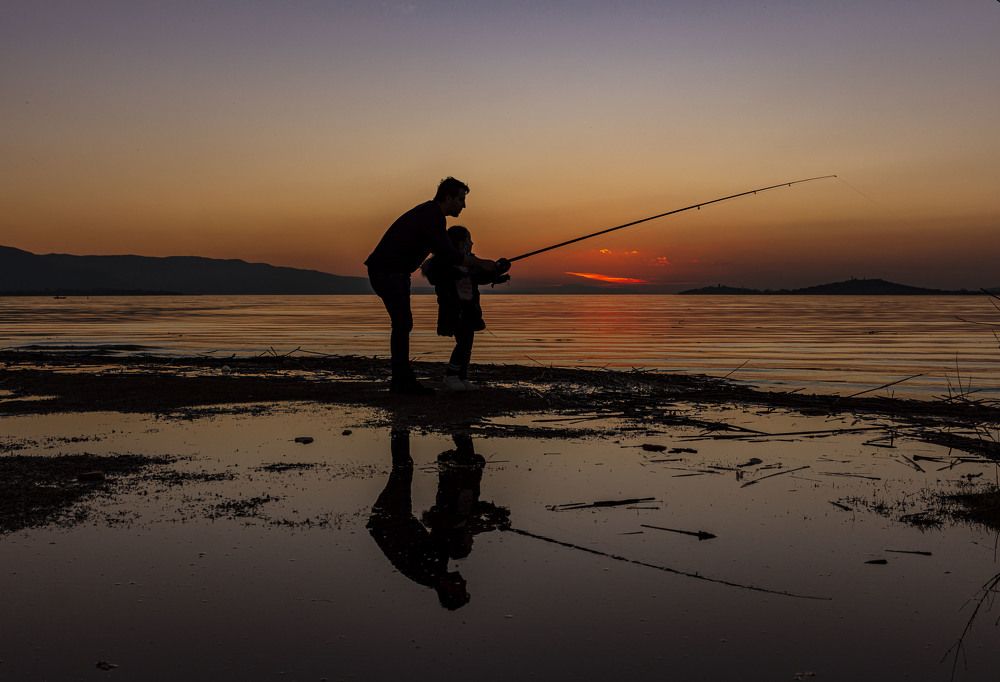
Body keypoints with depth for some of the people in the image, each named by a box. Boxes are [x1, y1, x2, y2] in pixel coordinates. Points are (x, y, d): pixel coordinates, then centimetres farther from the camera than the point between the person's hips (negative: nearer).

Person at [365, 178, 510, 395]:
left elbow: (445, 252, 21)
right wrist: (481, 263, -14)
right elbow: (448, 255, -22)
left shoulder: (430, 214, 15)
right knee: (402, 323, -10)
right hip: (387, 272, -10)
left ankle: (402, 381, 15)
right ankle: (403, 381, -8)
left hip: (395, 273, 10)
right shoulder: (431, 217, -17)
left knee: (402, 324, 10)